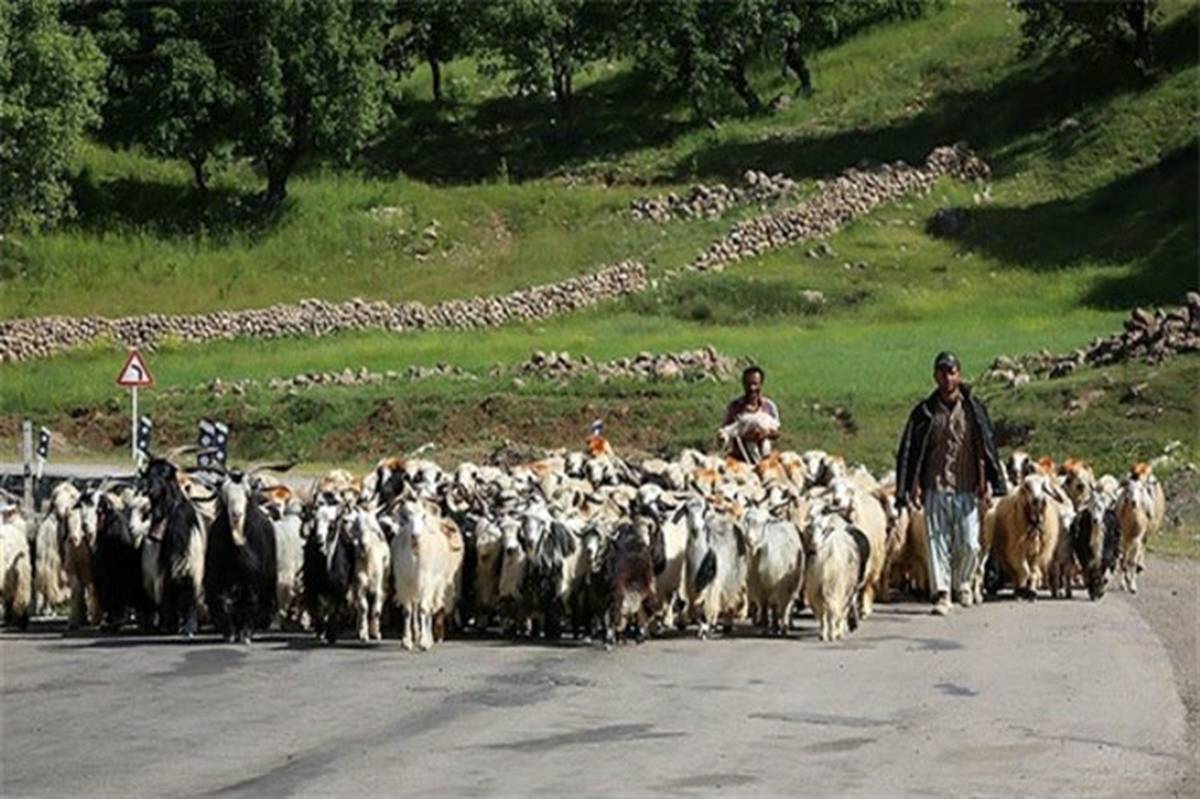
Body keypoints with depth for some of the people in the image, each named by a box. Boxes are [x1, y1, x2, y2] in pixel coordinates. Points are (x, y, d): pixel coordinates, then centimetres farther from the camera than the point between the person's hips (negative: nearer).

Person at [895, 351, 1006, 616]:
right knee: (937, 542, -4)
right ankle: (941, 594, -2)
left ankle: (962, 582, 25)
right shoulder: (925, 412, 3)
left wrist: (987, 485, 1)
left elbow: (987, 446, 7)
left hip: (967, 488, 0)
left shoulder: (974, 408, 5)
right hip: (936, 487, 0)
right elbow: (909, 450, 4)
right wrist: (911, 488, -3)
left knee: (969, 544, -1)